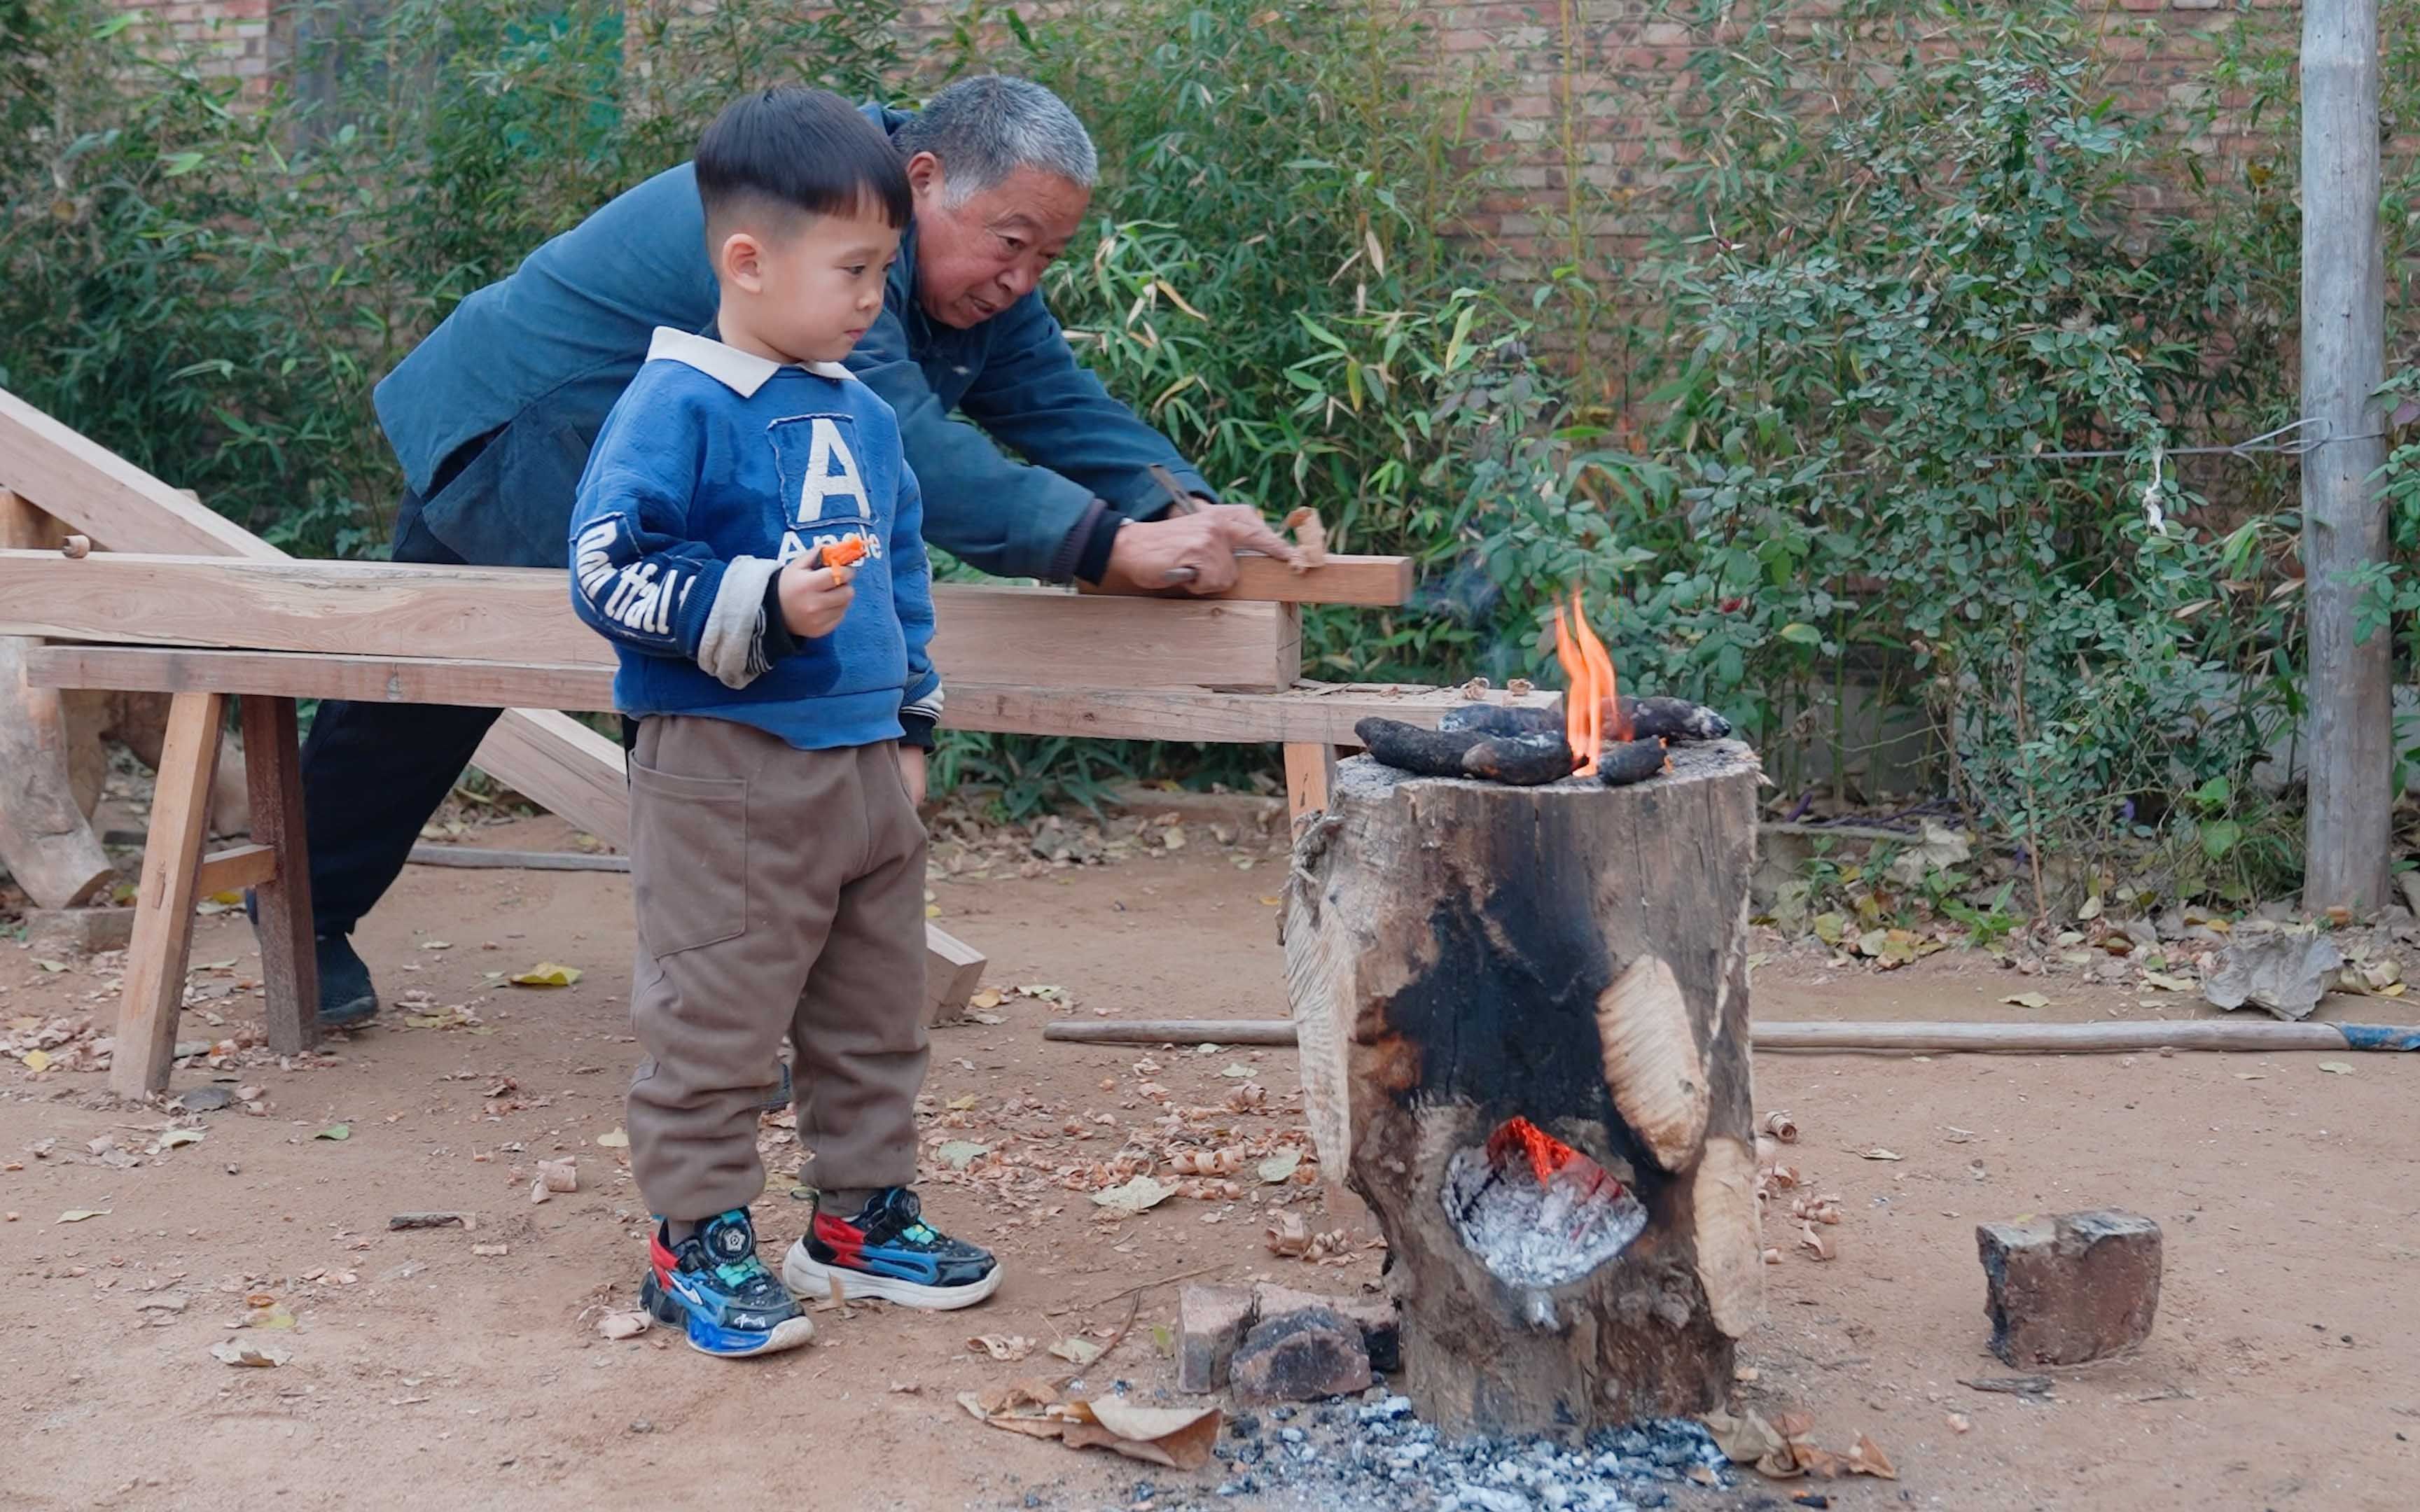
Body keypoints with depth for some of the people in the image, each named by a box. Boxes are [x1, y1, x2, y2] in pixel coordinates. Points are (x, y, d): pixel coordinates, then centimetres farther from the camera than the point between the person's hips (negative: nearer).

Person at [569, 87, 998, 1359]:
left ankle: (863, 1209, 30)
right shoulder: (679, 406, -12)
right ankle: (696, 1241, 12)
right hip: (727, 775, -8)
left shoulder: (862, 417, 12)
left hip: (864, 765, 8)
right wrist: (764, 604, -25)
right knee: (716, 1017, 0)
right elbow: (608, 571, -17)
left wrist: (911, 723, 19)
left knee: (876, 1012, 16)